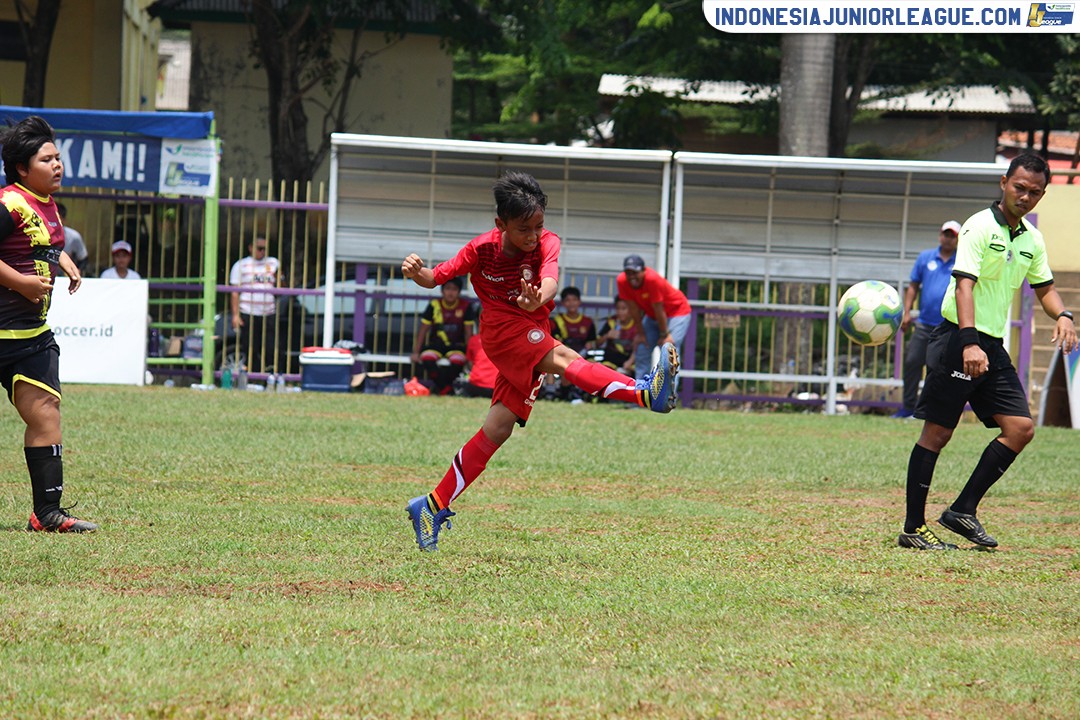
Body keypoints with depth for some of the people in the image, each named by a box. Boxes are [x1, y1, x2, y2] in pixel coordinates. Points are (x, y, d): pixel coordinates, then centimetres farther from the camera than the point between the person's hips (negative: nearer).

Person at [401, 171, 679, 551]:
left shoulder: (546, 242, -12)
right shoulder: (482, 248, -12)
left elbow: (550, 276, -33)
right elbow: (435, 278, -5)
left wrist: (539, 298, -56)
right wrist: (416, 272, -29)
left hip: (533, 334, 4)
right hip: (501, 329, -4)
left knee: (500, 427, 1)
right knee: (561, 358, -29)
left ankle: (434, 506, 9)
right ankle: (645, 392, -53)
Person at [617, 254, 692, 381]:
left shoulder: (652, 279, -35)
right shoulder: (622, 281, -17)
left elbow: (658, 309, -27)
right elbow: (634, 308, -10)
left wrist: (664, 335, -19)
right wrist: (641, 333, -5)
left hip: (677, 311, -7)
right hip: (651, 316, 7)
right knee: (641, 354, 4)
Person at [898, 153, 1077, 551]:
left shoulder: (1032, 239, 12)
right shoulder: (981, 227, -11)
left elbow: (1044, 287, 24)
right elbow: (964, 284, -21)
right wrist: (970, 342, -33)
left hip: (993, 347, 8)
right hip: (958, 341, -8)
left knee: (1020, 428, -2)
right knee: (937, 433, -5)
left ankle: (963, 510, 5)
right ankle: (913, 528, 0)